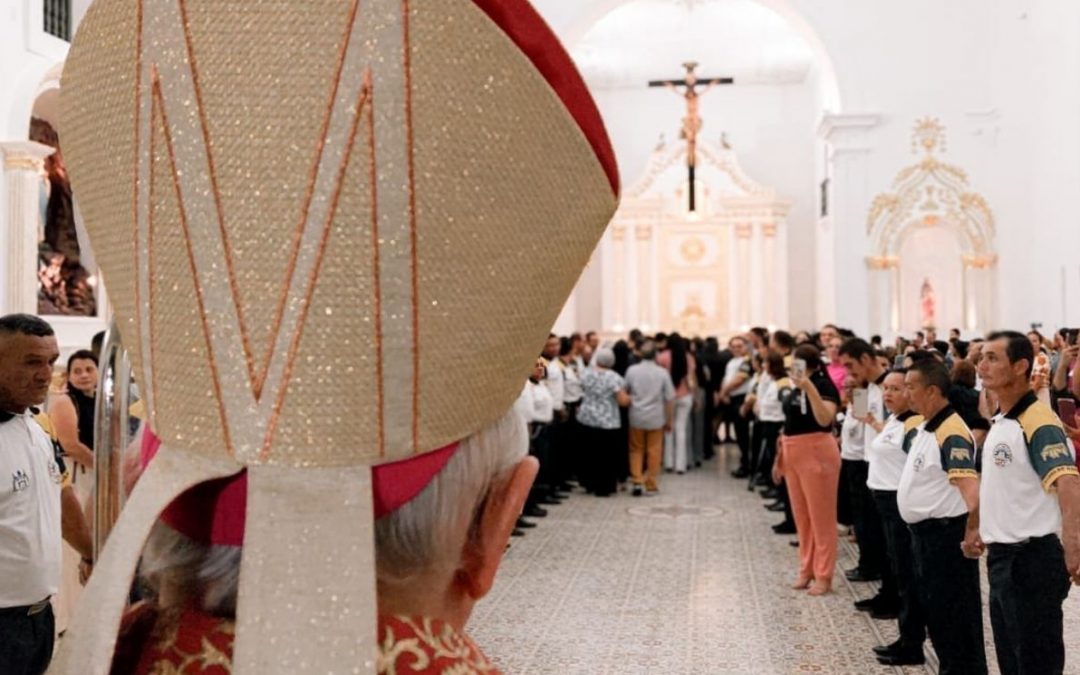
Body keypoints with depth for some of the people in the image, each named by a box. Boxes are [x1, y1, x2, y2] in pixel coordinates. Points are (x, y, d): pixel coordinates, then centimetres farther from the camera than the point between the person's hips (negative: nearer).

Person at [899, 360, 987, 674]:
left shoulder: (951, 434, -22)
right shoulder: (924, 428, 9)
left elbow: (970, 487, -31)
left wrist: (973, 530, -34)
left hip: (946, 534, -10)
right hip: (925, 532, 10)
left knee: (956, 615, 0)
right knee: (934, 610, 19)